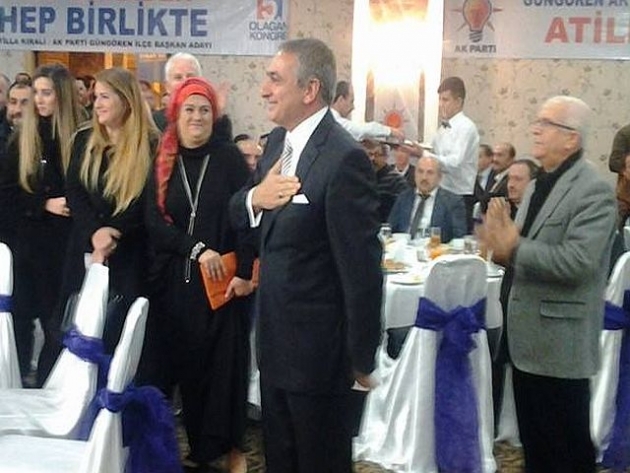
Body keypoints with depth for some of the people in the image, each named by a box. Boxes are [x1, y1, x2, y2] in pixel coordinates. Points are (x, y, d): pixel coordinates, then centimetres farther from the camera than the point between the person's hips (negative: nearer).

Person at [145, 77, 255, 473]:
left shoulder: (230, 157, -3)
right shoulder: (163, 162, 6)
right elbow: (155, 219, -1)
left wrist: (245, 271, -16)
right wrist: (197, 249, -14)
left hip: (224, 276, -3)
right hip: (178, 278, 3)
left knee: (226, 360, 2)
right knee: (186, 361, 7)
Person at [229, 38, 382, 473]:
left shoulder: (344, 158, -22)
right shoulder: (278, 141, 5)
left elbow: (361, 265, -20)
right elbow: (237, 215, 12)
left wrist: (362, 356, -14)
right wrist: (254, 198, -12)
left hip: (317, 344, -8)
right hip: (275, 337, 8)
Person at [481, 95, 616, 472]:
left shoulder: (593, 191, -16)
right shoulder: (539, 185, 12)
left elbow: (577, 261, -27)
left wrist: (514, 248, -23)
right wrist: (502, 244, -9)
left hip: (561, 342, -8)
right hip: (529, 337, 8)